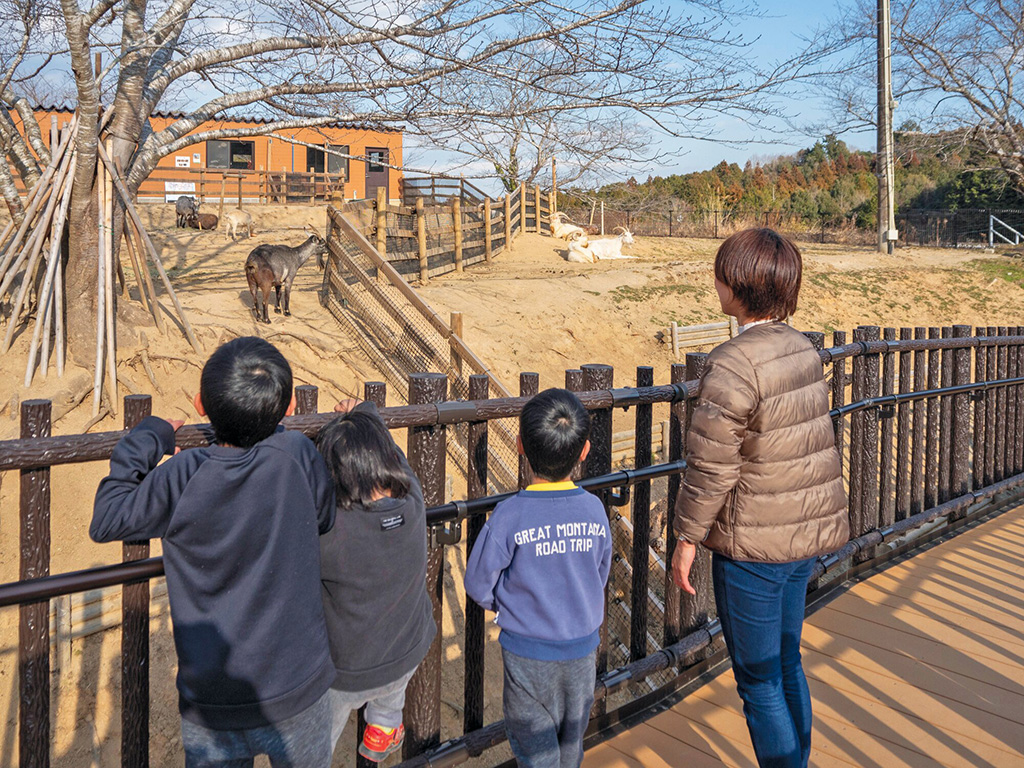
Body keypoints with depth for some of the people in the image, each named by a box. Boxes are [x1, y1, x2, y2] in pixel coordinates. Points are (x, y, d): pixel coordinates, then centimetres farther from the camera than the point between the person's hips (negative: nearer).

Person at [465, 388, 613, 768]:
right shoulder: (594, 510, -13)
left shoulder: (509, 516, -23)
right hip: (582, 646, 4)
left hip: (527, 652, -3)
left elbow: (478, 584, -12)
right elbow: (600, 576, 2)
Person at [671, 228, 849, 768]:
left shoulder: (735, 364, -23)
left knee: (759, 680, 8)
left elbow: (710, 466, -19)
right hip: (807, 536, 8)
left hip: (753, 545, -8)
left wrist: (687, 538, -8)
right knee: (786, 662, 24)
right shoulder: (803, 349, 3)